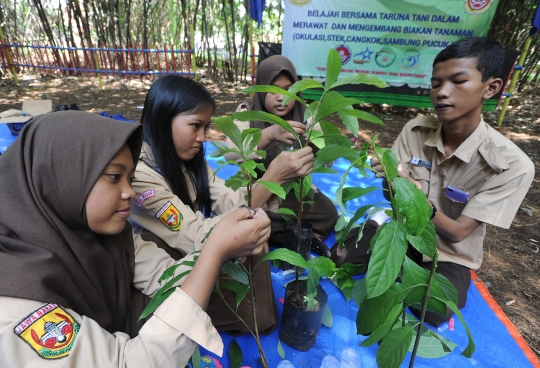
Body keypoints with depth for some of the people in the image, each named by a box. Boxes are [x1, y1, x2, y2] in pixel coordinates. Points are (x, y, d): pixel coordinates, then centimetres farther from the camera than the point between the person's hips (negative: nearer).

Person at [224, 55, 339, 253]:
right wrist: (270, 133, -43)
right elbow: (229, 153, -28)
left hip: (294, 189, 1)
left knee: (328, 212, -20)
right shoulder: (247, 112, -10)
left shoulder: (304, 114, -4)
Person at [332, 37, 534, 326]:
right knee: (339, 256, -17)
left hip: (448, 255, -1)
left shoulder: (512, 165, -23)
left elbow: (457, 233, -24)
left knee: (433, 313, -25)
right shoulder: (415, 130, -15)